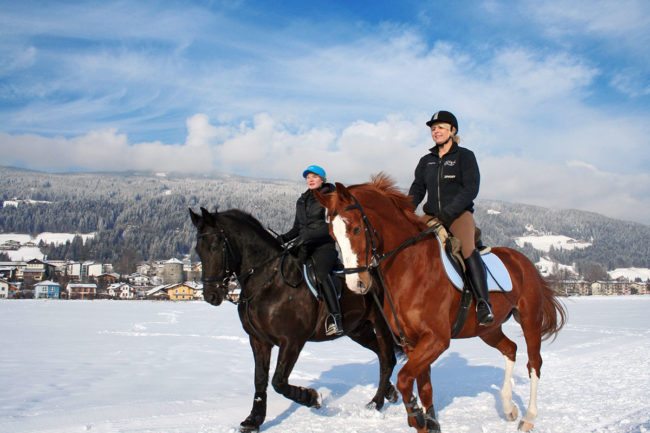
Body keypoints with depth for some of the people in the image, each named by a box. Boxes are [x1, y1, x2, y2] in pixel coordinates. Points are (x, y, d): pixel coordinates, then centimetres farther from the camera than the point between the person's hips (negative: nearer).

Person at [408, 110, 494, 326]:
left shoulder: (465, 156, 3)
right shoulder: (426, 161, 17)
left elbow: (470, 189, -8)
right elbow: (417, 190, 10)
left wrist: (448, 211, -20)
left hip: (459, 214, -5)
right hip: (432, 217, 6)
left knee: (467, 248, -32)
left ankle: (483, 303, -37)